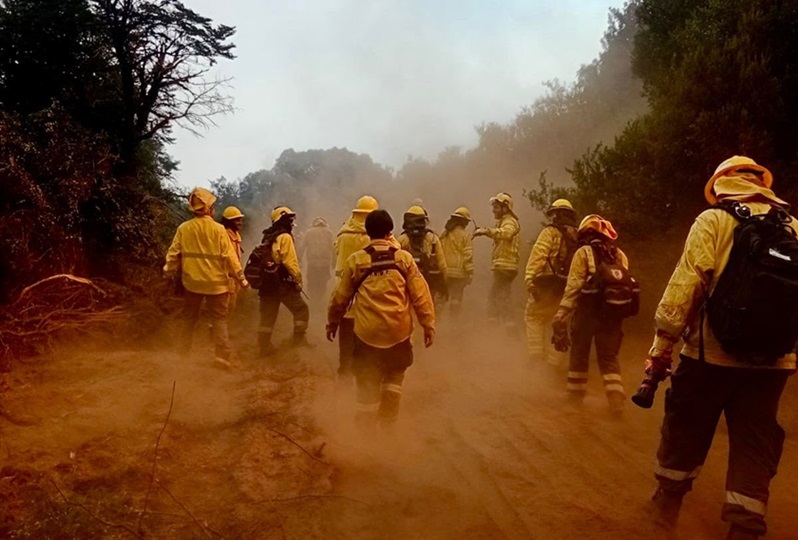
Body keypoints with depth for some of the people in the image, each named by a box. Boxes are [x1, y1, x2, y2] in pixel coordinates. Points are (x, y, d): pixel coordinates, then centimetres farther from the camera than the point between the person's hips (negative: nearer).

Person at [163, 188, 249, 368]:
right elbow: (229, 256, -11)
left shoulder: (183, 228, -3)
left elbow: (173, 253, 1)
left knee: (189, 318, 18)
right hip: (215, 282, -3)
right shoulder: (218, 229, -11)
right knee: (219, 319, 4)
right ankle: (223, 354, -7)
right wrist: (241, 278, -3)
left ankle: (183, 352, 25)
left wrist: (168, 273, 16)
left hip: (192, 281, 3)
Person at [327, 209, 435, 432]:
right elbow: (420, 294, -4)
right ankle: (388, 423, 27)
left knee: (368, 383, 12)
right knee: (394, 376, 22)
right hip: (398, 331, 1)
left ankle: (366, 429, 19)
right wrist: (428, 325, 3)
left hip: (367, 332, -1)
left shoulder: (356, 260, -2)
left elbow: (340, 297, 5)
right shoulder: (404, 258, -2)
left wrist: (332, 322, 19)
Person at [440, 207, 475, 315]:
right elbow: (468, 256, -10)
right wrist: (470, 273, -5)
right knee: (456, 298, 2)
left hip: (444, 271, 5)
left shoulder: (443, 234, 8)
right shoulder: (465, 236, -7)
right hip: (458, 272, -5)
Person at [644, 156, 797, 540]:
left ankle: (668, 500, 30)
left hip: (711, 353, -3)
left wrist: (663, 341, -9)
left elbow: (686, 283, -14)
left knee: (686, 430, 14)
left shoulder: (714, 220, -5)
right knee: (754, 443, 11)